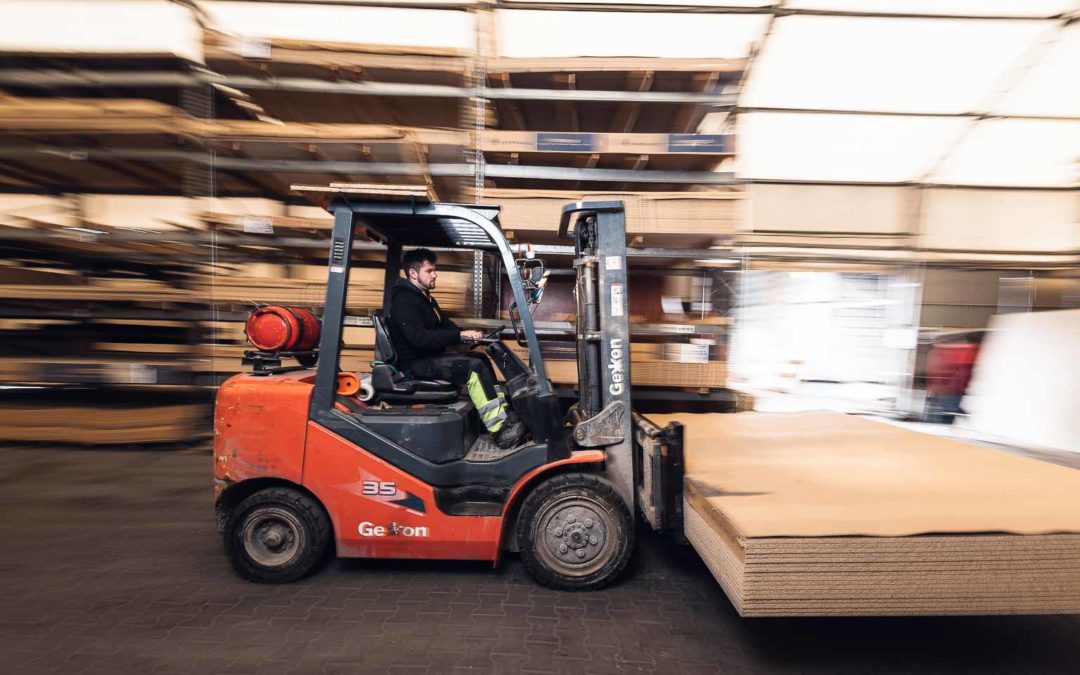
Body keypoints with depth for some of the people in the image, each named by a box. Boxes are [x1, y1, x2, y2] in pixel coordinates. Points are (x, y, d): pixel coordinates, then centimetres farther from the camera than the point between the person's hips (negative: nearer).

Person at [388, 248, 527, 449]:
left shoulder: (425, 298, 17)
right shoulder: (404, 301, -16)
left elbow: (446, 326, 16)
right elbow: (419, 338, -28)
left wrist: (468, 334, -5)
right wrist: (460, 336, -27)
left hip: (430, 356, 10)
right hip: (416, 364, -10)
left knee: (481, 359, 2)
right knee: (474, 367, -23)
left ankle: (504, 414, -1)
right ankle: (501, 431, -25)